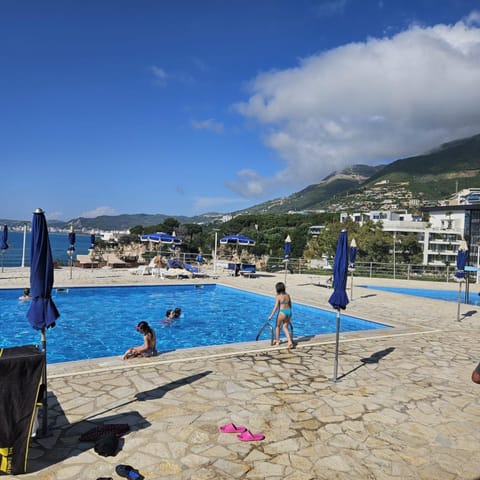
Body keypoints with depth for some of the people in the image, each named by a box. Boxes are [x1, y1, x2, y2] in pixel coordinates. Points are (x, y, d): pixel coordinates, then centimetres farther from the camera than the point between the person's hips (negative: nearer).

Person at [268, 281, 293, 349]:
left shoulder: (278, 296, -9)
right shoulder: (287, 295, 8)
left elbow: (276, 307, -14)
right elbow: (290, 305, 15)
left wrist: (271, 315, -12)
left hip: (282, 312, -5)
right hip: (289, 312, 5)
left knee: (277, 326, 18)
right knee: (285, 327, 15)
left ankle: (277, 341, 25)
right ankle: (290, 342, 1)